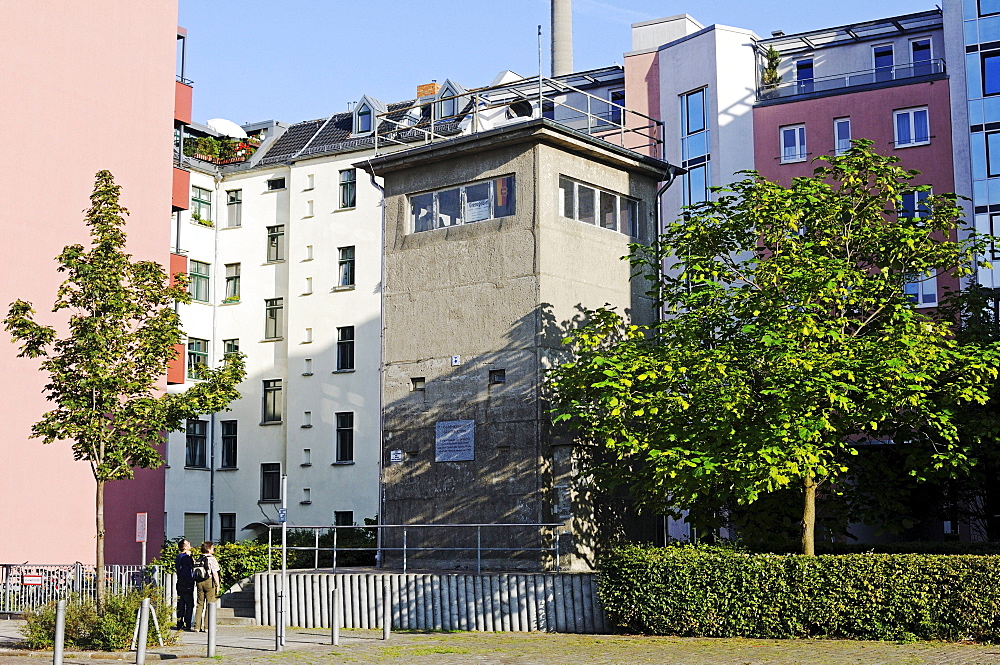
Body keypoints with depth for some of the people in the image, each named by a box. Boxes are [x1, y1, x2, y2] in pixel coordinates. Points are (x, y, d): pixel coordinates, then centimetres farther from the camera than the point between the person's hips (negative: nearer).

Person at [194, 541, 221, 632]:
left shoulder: (198, 559, 10)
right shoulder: (212, 559, -9)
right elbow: (215, 573, -12)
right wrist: (217, 585, -5)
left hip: (199, 582, 6)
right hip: (209, 582, -6)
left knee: (200, 604, 11)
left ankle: (197, 626, 10)